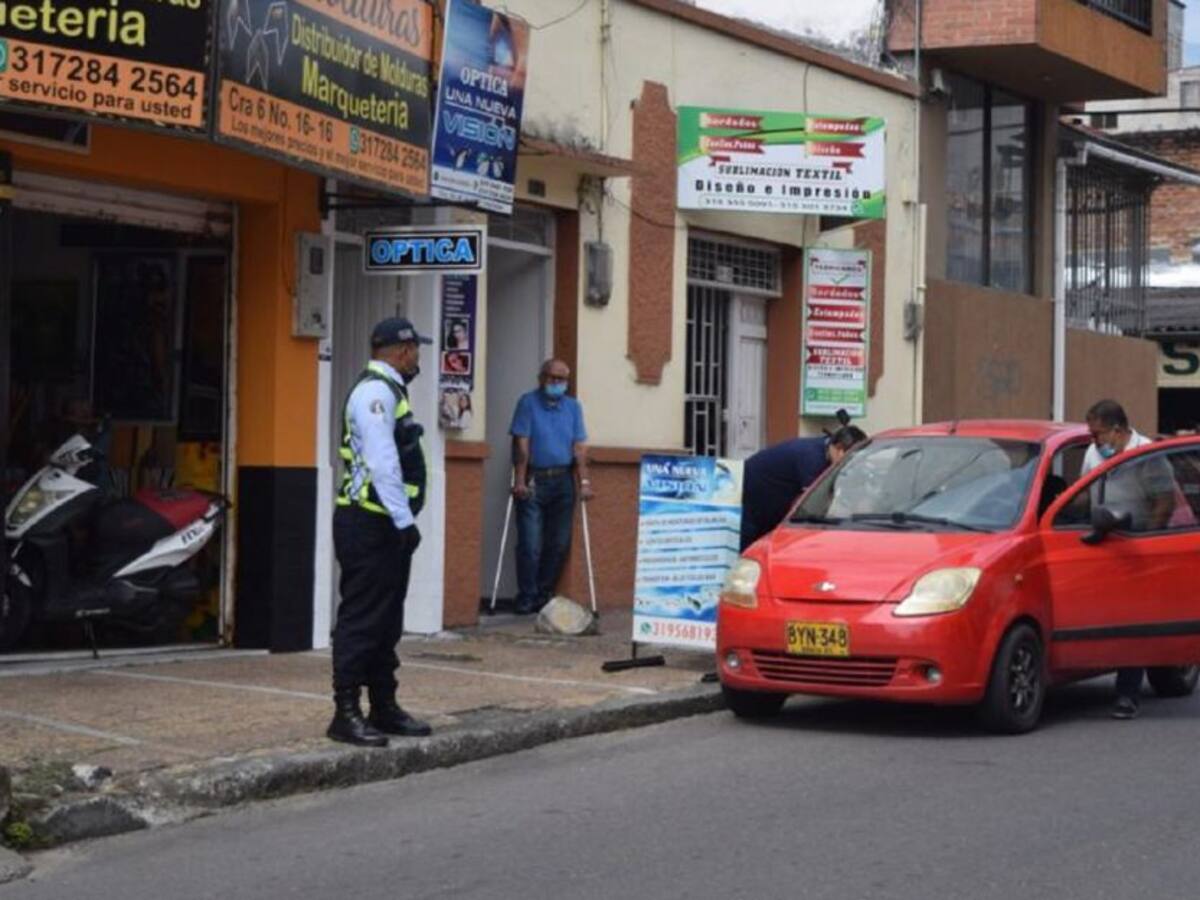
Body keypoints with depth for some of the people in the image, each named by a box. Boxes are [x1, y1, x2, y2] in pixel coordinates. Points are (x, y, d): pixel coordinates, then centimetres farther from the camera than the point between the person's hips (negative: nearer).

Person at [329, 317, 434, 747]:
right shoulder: (375, 392, -14)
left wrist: (404, 519, 13)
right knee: (361, 619, -8)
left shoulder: (387, 391, 17)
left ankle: (384, 707, 23)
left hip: (387, 524, 10)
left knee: (386, 621, 15)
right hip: (368, 524, -10)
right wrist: (404, 519, -22)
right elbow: (382, 462, -21)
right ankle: (346, 714, -5)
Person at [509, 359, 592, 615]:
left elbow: (579, 447, 5)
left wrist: (584, 481, -4)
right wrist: (520, 481, -14)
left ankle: (544, 594, 16)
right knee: (530, 544, -6)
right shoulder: (528, 402, 0)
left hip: (562, 481, 4)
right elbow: (521, 444, -7)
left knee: (559, 544, 5)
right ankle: (527, 597, 4)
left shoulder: (573, 407, 11)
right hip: (533, 481, -4)